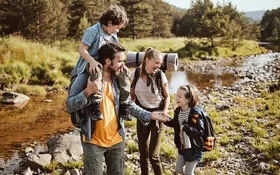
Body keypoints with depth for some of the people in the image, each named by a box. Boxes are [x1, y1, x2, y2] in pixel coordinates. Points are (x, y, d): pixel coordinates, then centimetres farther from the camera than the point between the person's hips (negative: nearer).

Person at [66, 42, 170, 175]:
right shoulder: (86, 79, -12)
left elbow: (129, 104, 9)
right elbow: (69, 106, -16)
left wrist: (149, 115, -1)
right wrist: (87, 92, -32)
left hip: (117, 140, 5)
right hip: (94, 142, -5)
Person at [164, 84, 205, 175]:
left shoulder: (195, 114, -27)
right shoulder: (178, 111, -4)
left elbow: (200, 132, -30)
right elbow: (174, 124, 12)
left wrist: (186, 128, -37)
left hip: (193, 149, -7)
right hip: (182, 147, 7)